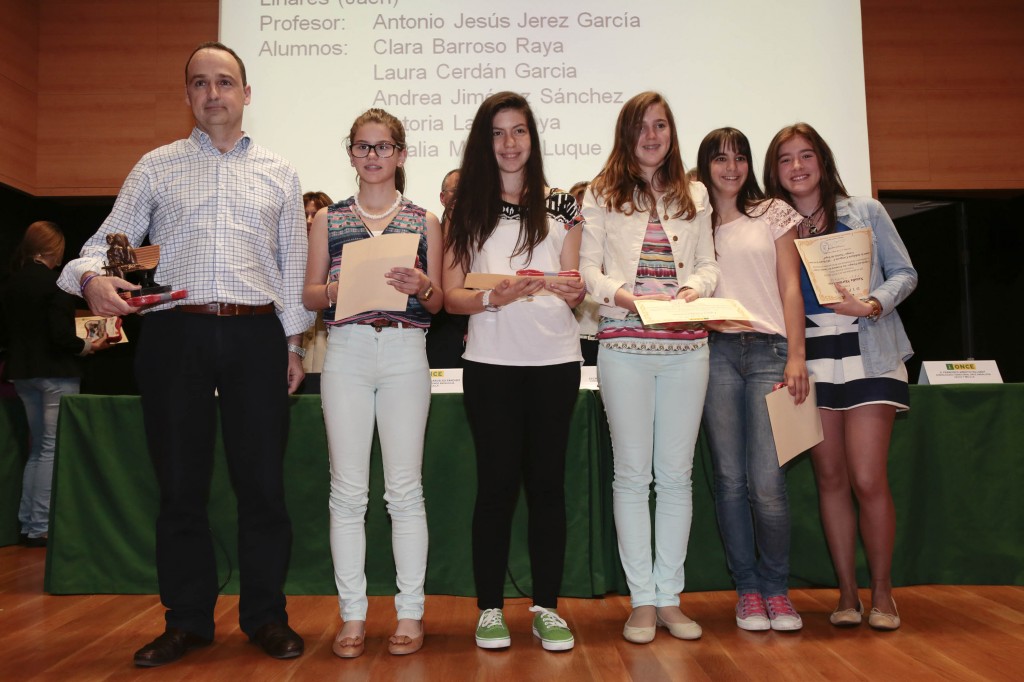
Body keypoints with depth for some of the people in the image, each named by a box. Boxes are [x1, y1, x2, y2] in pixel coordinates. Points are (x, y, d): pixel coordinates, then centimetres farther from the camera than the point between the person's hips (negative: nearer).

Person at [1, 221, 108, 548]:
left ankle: (27, 524, 20)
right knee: (53, 449, -1)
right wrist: (90, 346, -5)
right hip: (55, 374, -7)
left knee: (37, 449, 16)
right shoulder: (53, 282, -15)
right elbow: (62, 336, -21)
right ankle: (41, 527, 1)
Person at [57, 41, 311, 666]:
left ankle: (266, 615, 18)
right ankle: (188, 620, 21)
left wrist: (294, 342, 6)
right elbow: (108, 242, 6)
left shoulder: (279, 173, 14)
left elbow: (294, 264, 12)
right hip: (175, 335, 0)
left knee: (263, 482, 3)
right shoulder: (156, 167, 12)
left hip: (256, 337, 0)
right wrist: (91, 276, -18)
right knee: (181, 484, 6)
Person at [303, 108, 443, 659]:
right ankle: (352, 616, 13)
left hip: (404, 352, -1)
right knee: (348, 490, 2)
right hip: (346, 352, 1)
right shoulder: (328, 220, 12)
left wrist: (421, 287, -13)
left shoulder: (424, 221, 10)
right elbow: (309, 294, 9)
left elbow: (438, 302, 8)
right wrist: (340, 288, -12)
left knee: (405, 488, 1)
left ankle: (410, 613, 12)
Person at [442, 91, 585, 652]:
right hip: (491, 363, -1)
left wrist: (574, 292, -11)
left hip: (556, 360, 1)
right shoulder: (468, 209, 6)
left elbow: (574, 286, 12)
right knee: (497, 483, 3)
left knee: (547, 483, 6)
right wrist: (493, 297, -19)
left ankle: (547, 608, 17)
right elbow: (451, 296, 1)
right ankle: (490, 610, 15)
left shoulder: (561, 206, 10)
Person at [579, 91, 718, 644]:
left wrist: (692, 289, -8)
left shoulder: (693, 195, 17)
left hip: (686, 346, 3)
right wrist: (625, 295, -16)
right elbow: (588, 269, 1)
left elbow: (708, 265, 13)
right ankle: (641, 600, 11)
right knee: (632, 473, 1)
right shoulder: (601, 195, 8)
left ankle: (669, 597, 16)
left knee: (677, 473, 5)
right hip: (624, 343, -2)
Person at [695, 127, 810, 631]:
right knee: (730, 480, 2)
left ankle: (777, 589, 10)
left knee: (767, 482, -8)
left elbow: (790, 288, 6)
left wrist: (796, 356, -2)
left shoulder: (774, 214, 12)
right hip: (714, 350, 1)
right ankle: (747, 589, 16)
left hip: (768, 349, -1)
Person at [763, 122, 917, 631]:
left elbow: (904, 273, 5)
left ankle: (882, 592, 11)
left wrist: (872, 305, -14)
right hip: (808, 360, 2)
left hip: (867, 355, -2)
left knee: (868, 480, -8)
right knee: (830, 478, 5)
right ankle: (847, 592, 17)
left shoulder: (864, 212, 5)